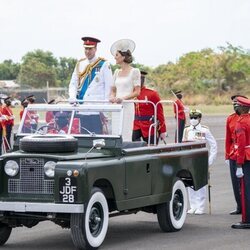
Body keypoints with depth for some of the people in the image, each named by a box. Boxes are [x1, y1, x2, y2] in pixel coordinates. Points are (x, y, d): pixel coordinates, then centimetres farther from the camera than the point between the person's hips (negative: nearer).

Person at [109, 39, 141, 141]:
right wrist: (112, 97, -3)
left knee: (125, 136, -10)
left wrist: (123, 98, -19)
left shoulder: (134, 71, -2)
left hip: (127, 106, -6)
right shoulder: (117, 72, 17)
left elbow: (137, 92, -7)